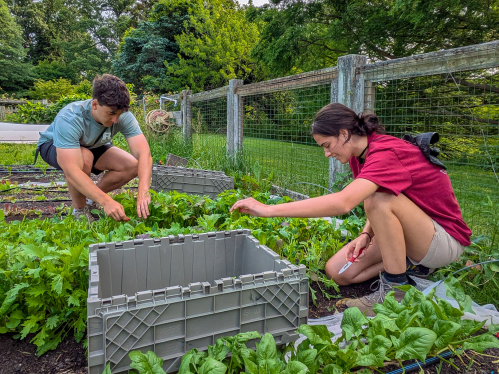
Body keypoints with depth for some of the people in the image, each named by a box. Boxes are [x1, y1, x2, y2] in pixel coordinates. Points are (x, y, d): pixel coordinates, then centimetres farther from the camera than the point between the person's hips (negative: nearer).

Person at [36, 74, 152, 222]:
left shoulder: (123, 116, -29)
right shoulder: (69, 119, -40)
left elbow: (144, 153, -36)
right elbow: (71, 171, -47)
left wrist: (143, 192, -51)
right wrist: (106, 201, -55)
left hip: (91, 146, 4)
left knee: (133, 166, -19)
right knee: (85, 158, -39)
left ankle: (90, 198, 4)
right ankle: (79, 210, -13)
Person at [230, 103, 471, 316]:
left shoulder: (386, 154, -29)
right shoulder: (360, 155, 0)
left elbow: (343, 203, -45)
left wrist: (268, 209, -44)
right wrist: (366, 234, -15)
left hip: (446, 240, -8)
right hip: (408, 233, 8)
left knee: (380, 198, -35)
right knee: (336, 272, -4)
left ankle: (395, 290, -18)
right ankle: (410, 264, 9)